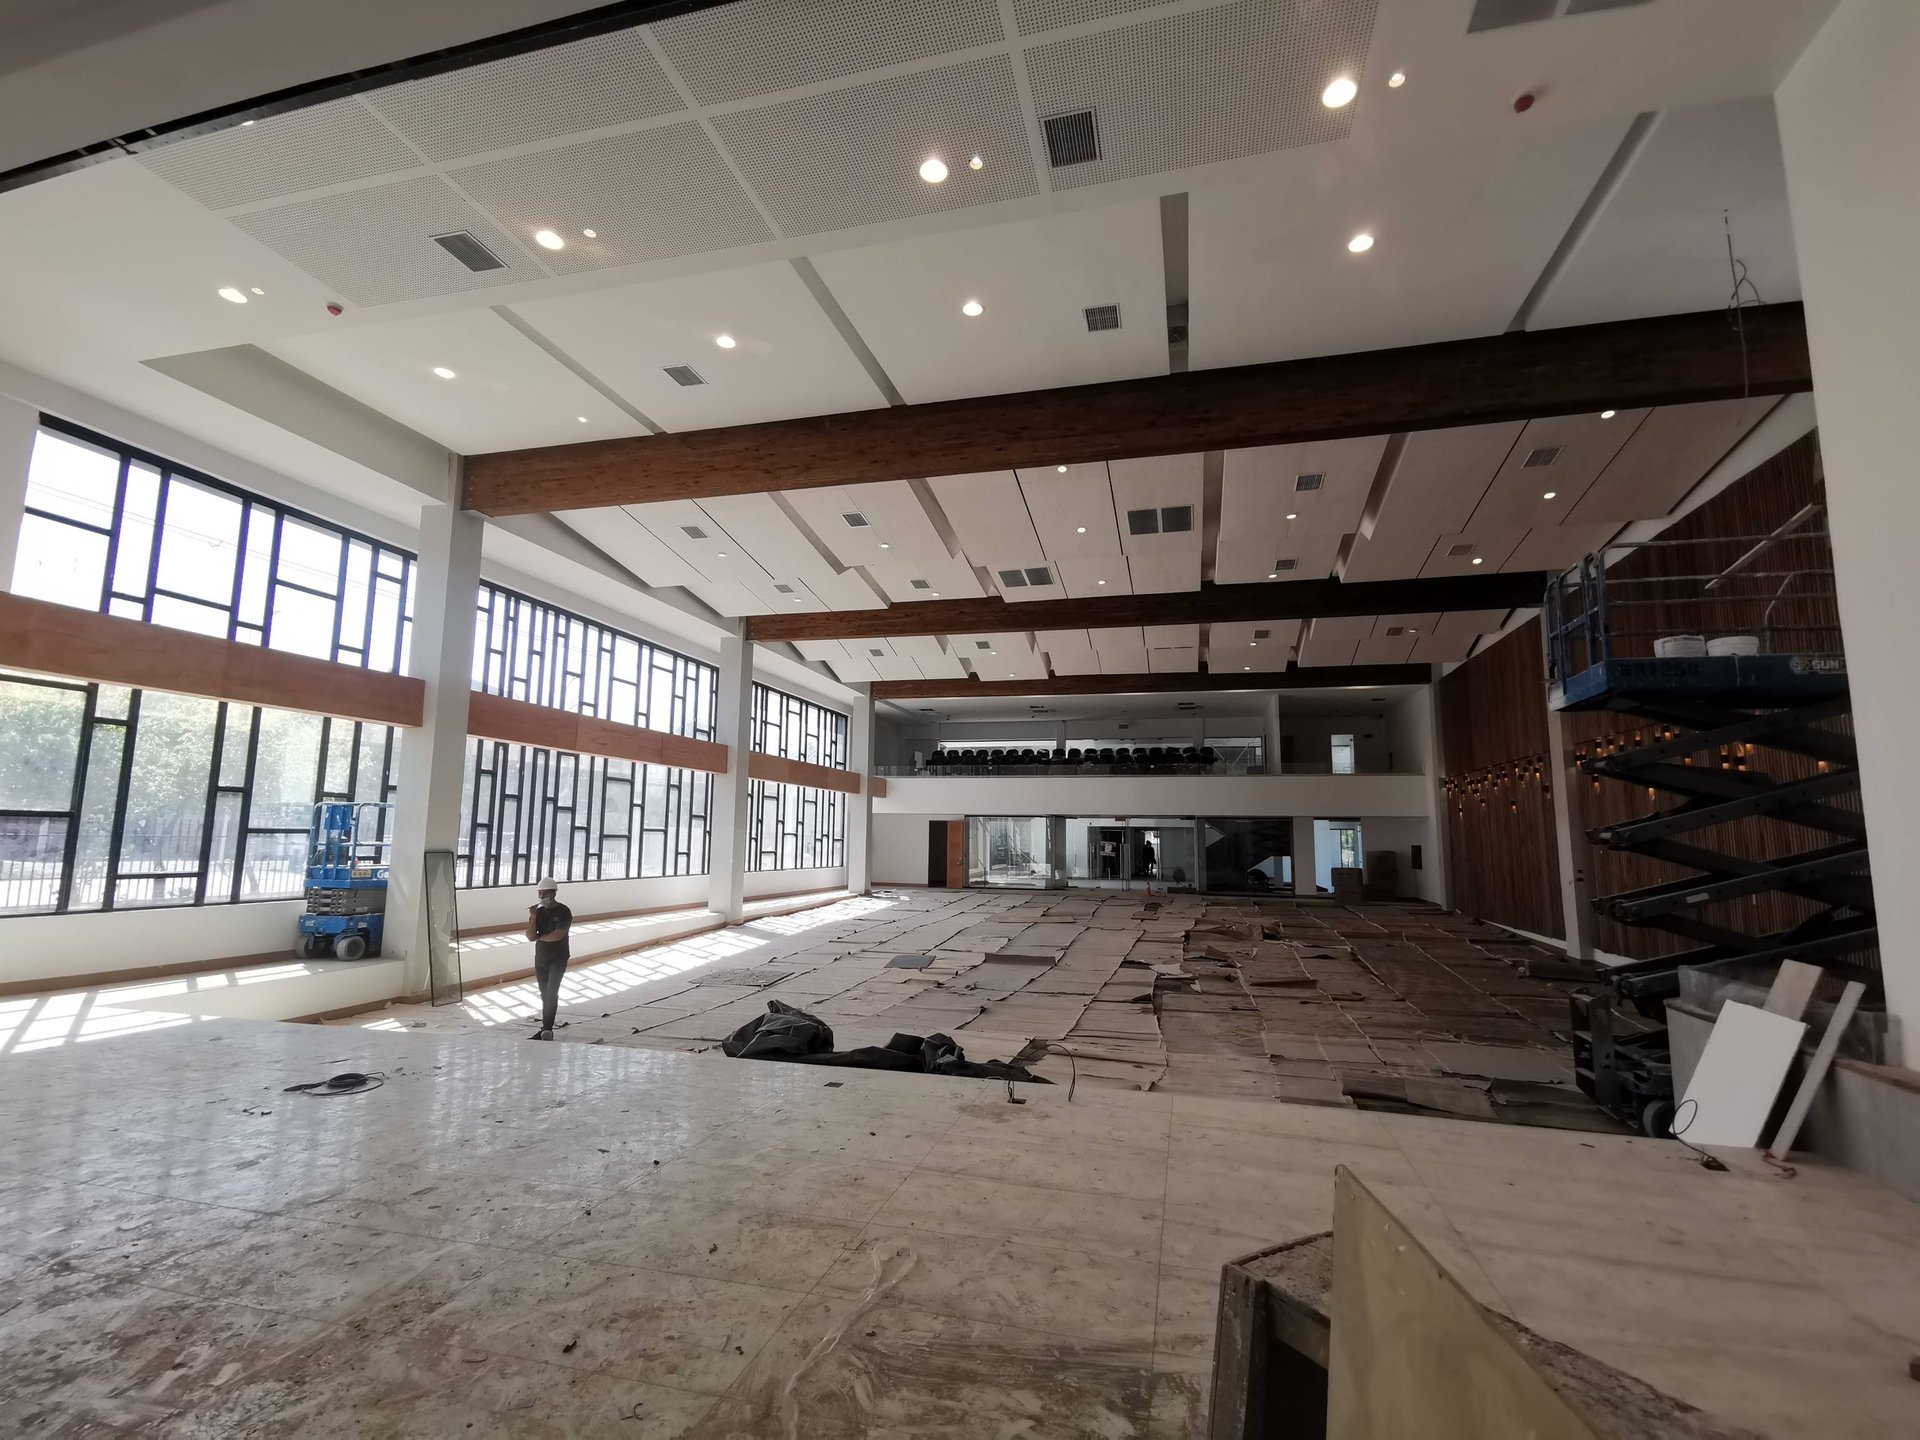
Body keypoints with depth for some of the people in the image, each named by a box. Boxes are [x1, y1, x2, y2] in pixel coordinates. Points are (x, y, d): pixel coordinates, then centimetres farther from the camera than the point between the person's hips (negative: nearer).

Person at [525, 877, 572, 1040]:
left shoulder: (563, 912, -12)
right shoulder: (538, 912, 4)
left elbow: (558, 935, -21)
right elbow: (530, 937, -4)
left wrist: (540, 937, -6)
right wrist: (533, 918, -15)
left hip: (558, 959, -5)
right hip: (540, 958, 5)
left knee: (551, 993, -12)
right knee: (545, 994, 10)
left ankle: (547, 1028, -13)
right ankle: (546, 1027, 17)